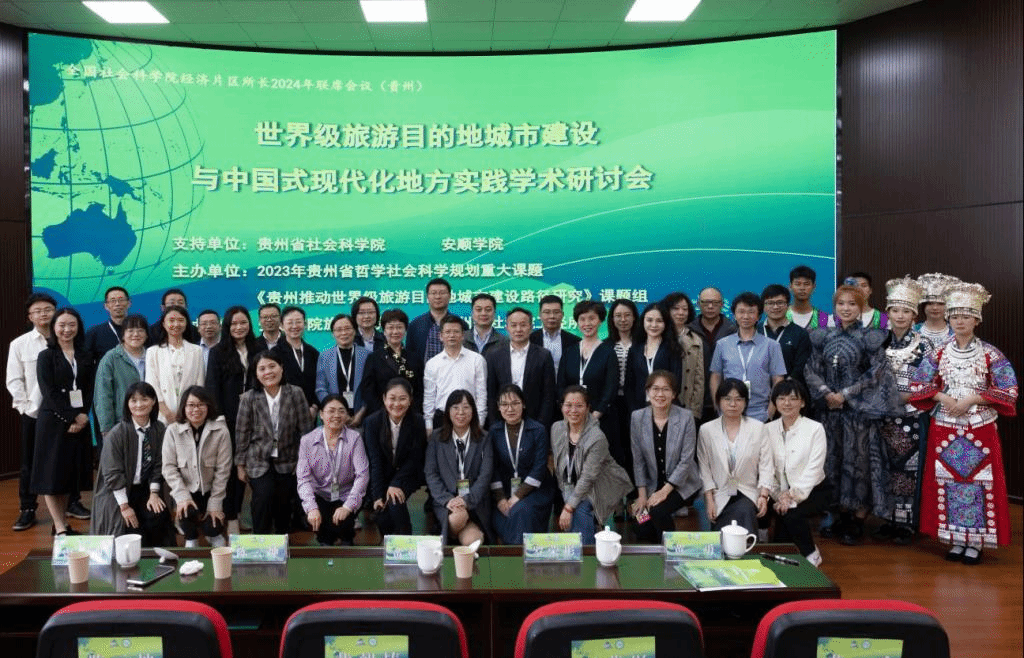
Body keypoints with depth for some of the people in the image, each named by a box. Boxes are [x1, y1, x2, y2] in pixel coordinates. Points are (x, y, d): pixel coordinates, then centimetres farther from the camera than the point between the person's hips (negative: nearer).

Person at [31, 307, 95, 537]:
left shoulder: (85, 357, 9)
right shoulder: (46, 356, -1)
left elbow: (90, 389, 5)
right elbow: (49, 392, -9)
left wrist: (83, 414, -10)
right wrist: (70, 418, -14)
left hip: (79, 421, 4)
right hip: (53, 421, -4)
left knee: (70, 472, 8)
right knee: (52, 474, -2)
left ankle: (63, 523, 17)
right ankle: (59, 527, 1)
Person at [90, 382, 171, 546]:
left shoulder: (159, 430, -1)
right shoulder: (116, 434, -12)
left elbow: (158, 464, 3)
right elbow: (113, 474, -13)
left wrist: (154, 493, -8)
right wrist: (124, 506, -15)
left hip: (144, 489, 3)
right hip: (117, 493, -3)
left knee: (160, 516, -22)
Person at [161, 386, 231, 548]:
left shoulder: (220, 431, -13)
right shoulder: (173, 430, -9)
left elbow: (222, 469, -9)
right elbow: (168, 467, -9)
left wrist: (215, 504, -10)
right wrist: (182, 496, -19)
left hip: (210, 490, 0)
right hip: (186, 489, 0)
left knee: (212, 528, -13)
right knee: (187, 510, -27)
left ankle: (214, 534, 27)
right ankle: (191, 538, 7)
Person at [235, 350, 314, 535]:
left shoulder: (296, 394, -6)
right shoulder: (249, 398, -6)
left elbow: (305, 429, -1)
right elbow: (242, 433, 0)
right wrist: (240, 465, 3)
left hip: (287, 461, 1)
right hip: (259, 462, -1)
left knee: (284, 504, 3)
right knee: (263, 499, -18)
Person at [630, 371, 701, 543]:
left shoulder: (685, 417, -12)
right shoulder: (637, 417, -4)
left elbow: (686, 460, -13)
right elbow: (638, 460, 0)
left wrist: (665, 491, -17)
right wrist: (642, 494, -4)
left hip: (682, 484, -3)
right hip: (652, 485, 3)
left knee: (658, 511, -28)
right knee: (643, 531, -14)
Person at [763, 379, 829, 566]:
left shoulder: (815, 428, -10)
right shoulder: (768, 429, 1)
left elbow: (813, 469, -16)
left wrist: (793, 496, -21)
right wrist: (778, 496, -14)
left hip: (814, 490, -3)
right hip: (782, 492, 3)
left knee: (791, 513, -29)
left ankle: (811, 555, -2)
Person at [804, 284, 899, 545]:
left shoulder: (870, 338, -4)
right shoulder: (824, 336, 7)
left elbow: (875, 374, -7)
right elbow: (811, 369, 6)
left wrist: (846, 394, -11)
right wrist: (826, 392, -9)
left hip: (858, 409, -4)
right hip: (829, 408, 4)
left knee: (857, 460, -1)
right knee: (833, 459, 8)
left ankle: (858, 522, 9)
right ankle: (843, 516, 21)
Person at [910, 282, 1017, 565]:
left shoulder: (990, 354, -1)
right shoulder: (939, 354, 5)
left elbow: (1008, 389, -5)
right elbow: (918, 384, 5)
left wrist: (972, 399, -13)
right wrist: (943, 397, -11)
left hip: (980, 428, -2)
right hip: (944, 429, 2)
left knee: (978, 481, -3)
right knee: (948, 481, 3)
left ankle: (975, 542, 9)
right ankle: (956, 539, 15)